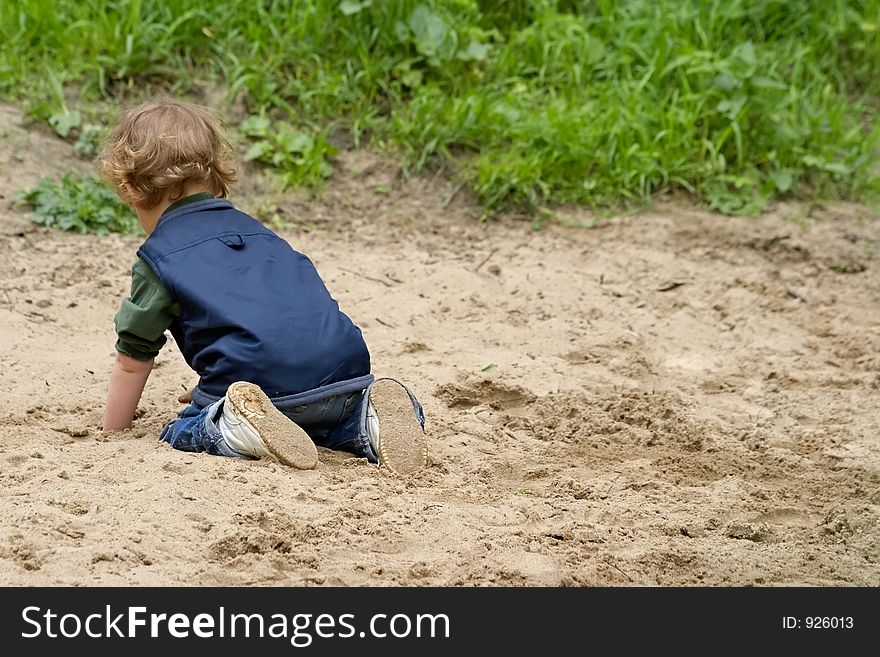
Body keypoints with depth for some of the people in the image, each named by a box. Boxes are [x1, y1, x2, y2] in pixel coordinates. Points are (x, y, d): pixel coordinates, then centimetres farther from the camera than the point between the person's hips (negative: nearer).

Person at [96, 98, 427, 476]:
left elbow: (132, 363, 16)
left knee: (180, 433, 13)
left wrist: (112, 435, 29)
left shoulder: (157, 258, 10)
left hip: (255, 377, -6)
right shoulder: (255, 231, 29)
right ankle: (371, 422, 0)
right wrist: (216, 388, 47)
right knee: (331, 417, 35)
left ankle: (239, 430, -19)